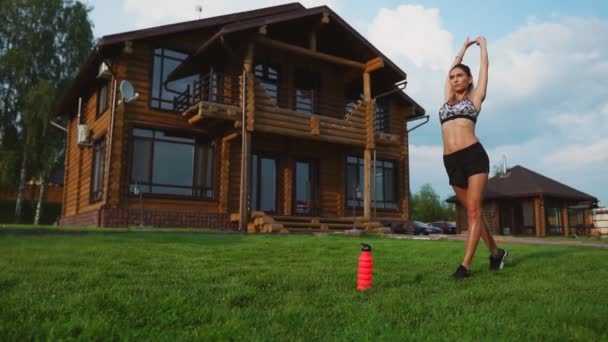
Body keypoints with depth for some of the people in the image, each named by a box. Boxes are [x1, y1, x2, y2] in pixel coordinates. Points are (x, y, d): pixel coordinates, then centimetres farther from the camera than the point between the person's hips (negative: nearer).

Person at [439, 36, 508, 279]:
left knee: (473, 210, -7)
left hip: (474, 156, -5)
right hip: (451, 161, 5)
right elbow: (451, 68, 32)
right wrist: (464, 47, 44)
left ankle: (465, 265, -10)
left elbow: (484, 66, 21)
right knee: (472, 211, 9)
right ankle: (496, 253, 24)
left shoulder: (475, 97, 11)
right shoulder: (448, 100, 22)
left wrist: (482, 44, 38)